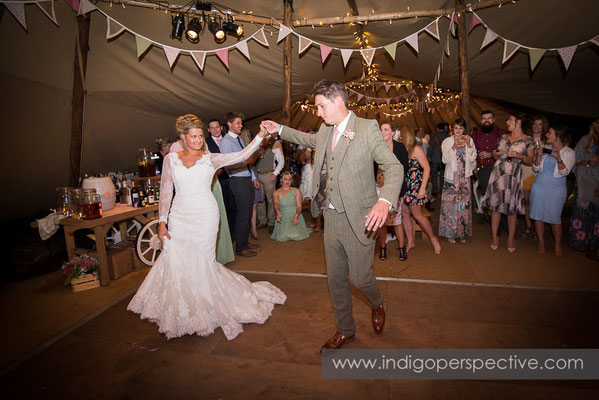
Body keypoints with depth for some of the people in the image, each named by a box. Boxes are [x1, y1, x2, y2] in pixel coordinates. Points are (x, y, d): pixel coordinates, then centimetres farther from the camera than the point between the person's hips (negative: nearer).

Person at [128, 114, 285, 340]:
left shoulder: (210, 159, 1)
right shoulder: (171, 159, 6)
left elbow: (240, 156, -11)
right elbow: (166, 192, 7)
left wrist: (260, 137, -23)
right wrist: (162, 222, 2)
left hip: (205, 216, -2)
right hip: (180, 217, 2)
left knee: (201, 263, 3)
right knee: (176, 262, 0)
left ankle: (202, 314, 27)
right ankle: (180, 315, 21)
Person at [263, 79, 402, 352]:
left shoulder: (368, 128, -11)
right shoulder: (326, 131, 9)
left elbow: (393, 167, -17)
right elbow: (310, 139, 33)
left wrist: (385, 201, -34)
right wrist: (279, 130, 30)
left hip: (358, 219, -6)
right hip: (331, 218, 6)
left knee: (360, 278, 5)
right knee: (335, 279, 14)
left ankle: (377, 304, 42)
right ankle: (345, 330, 37)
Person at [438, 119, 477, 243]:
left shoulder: (469, 140, 6)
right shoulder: (447, 141, 0)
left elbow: (472, 159, -1)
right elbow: (446, 159, -9)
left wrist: (468, 145, -12)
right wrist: (454, 146, -19)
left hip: (465, 177, 2)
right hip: (451, 177, -2)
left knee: (464, 204, 4)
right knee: (450, 204, -4)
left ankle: (463, 233, 15)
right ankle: (450, 233, 7)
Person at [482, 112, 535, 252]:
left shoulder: (528, 140, 1)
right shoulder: (503, 137, 12)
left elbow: (531, 160, 1)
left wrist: (519, 155, -15)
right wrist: (495, 154, -3)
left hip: (513, 175, -3)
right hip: (498, 173, 3)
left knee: (511, 207, 1)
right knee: (495, 205, 3)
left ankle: (511, 238, 14)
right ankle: (494, 237, 12)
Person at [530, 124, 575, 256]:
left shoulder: (569, 153, -4)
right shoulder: (546, 148, 4)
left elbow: (564, 172, -13)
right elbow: (536, 168, 6)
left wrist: (559, 159, -28)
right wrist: (538, 156, -11)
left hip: (556, 188, -3)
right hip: (539, 186, 3)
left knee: (555, 217, 0)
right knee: (538, 215, 4)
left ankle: (558, 246, 15)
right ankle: (541, 243, 17)